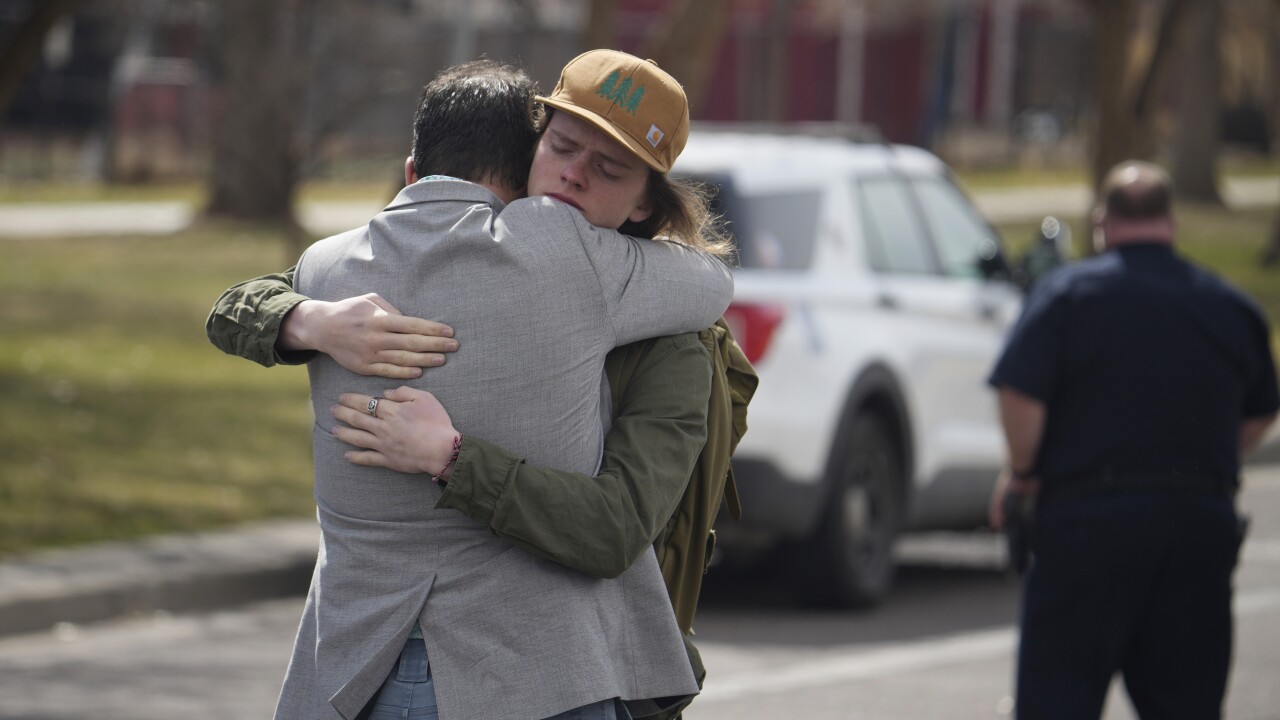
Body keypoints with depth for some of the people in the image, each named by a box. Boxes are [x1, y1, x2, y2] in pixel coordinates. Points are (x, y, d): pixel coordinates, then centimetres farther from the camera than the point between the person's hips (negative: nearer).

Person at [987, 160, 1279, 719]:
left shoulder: (1068, 292, -5)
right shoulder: (1234, 308, 9)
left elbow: (1019, 395, -14)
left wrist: (1022, 474, 1)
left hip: (1088, 519, -4)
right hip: (1203, 519, 4)